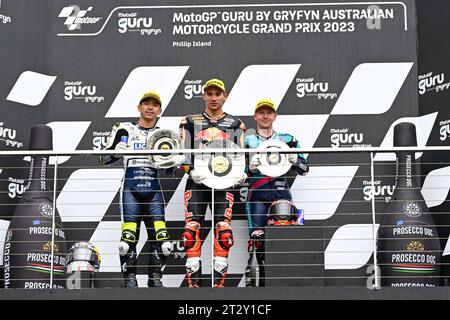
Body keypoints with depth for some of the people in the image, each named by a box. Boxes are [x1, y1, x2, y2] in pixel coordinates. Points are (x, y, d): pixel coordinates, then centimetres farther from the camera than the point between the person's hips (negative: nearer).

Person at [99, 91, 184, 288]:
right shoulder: (125, 130, 10)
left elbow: (174, 164, 12)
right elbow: (105, 159, 6)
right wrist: (116, 151, -14)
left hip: (153, 190, 2)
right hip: (130, 188, -2)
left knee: (160, 236, -7)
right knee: (129, 236, -9)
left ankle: (155, 278, 6)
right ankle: (129, 279, 2)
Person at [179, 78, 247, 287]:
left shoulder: (235, 124, 17)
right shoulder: (190, 122, 16)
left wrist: (240, 172, -11)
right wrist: (191, 170, -14)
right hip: (197, 181, 0)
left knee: (223, 230, -11)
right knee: (191, 229, -11)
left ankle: (218, 282, -7)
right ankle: (194, 282, -8)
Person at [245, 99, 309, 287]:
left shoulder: (287, 139, 15)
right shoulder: (247, 141, 12)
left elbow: (304, 170, 14)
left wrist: (295, 160, -7)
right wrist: (250, 167, -11)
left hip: (281, 192, 1)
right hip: (257, 194, -1)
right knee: (257, 237, -10)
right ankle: (262, 278, -3)